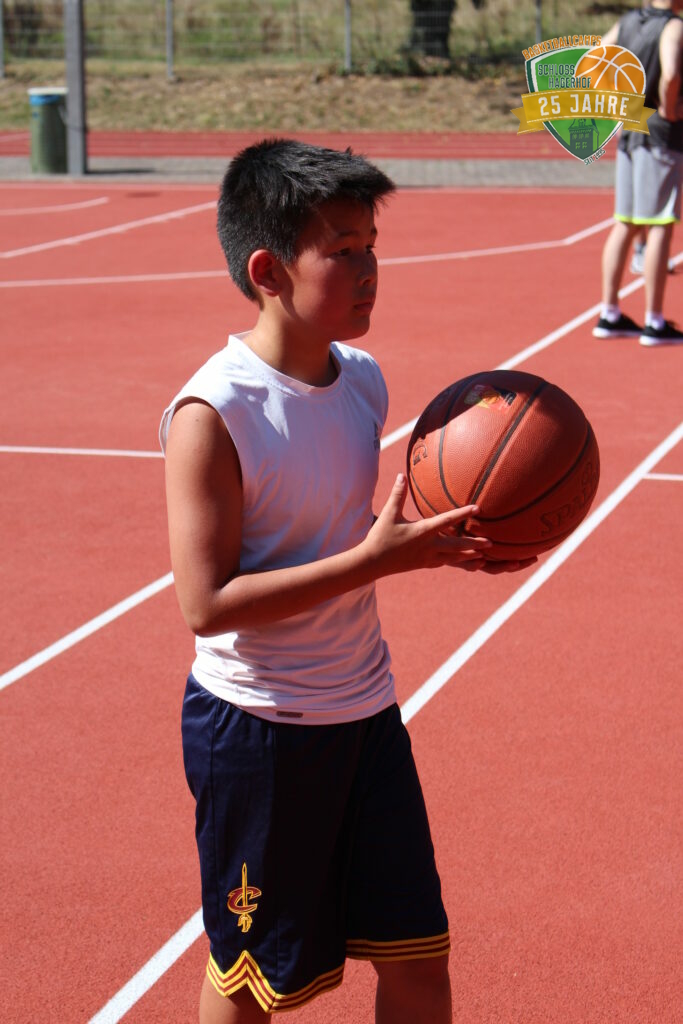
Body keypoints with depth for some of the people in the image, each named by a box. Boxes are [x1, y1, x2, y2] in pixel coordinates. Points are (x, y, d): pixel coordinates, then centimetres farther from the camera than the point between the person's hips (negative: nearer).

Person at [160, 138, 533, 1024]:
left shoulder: (361, 378, 1)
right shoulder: (212, 414, -21)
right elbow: (207, 603, -24)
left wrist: (437, 543, -5)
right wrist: (376, 558, -27)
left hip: (364, 712, 6)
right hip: (257, 727, -6)